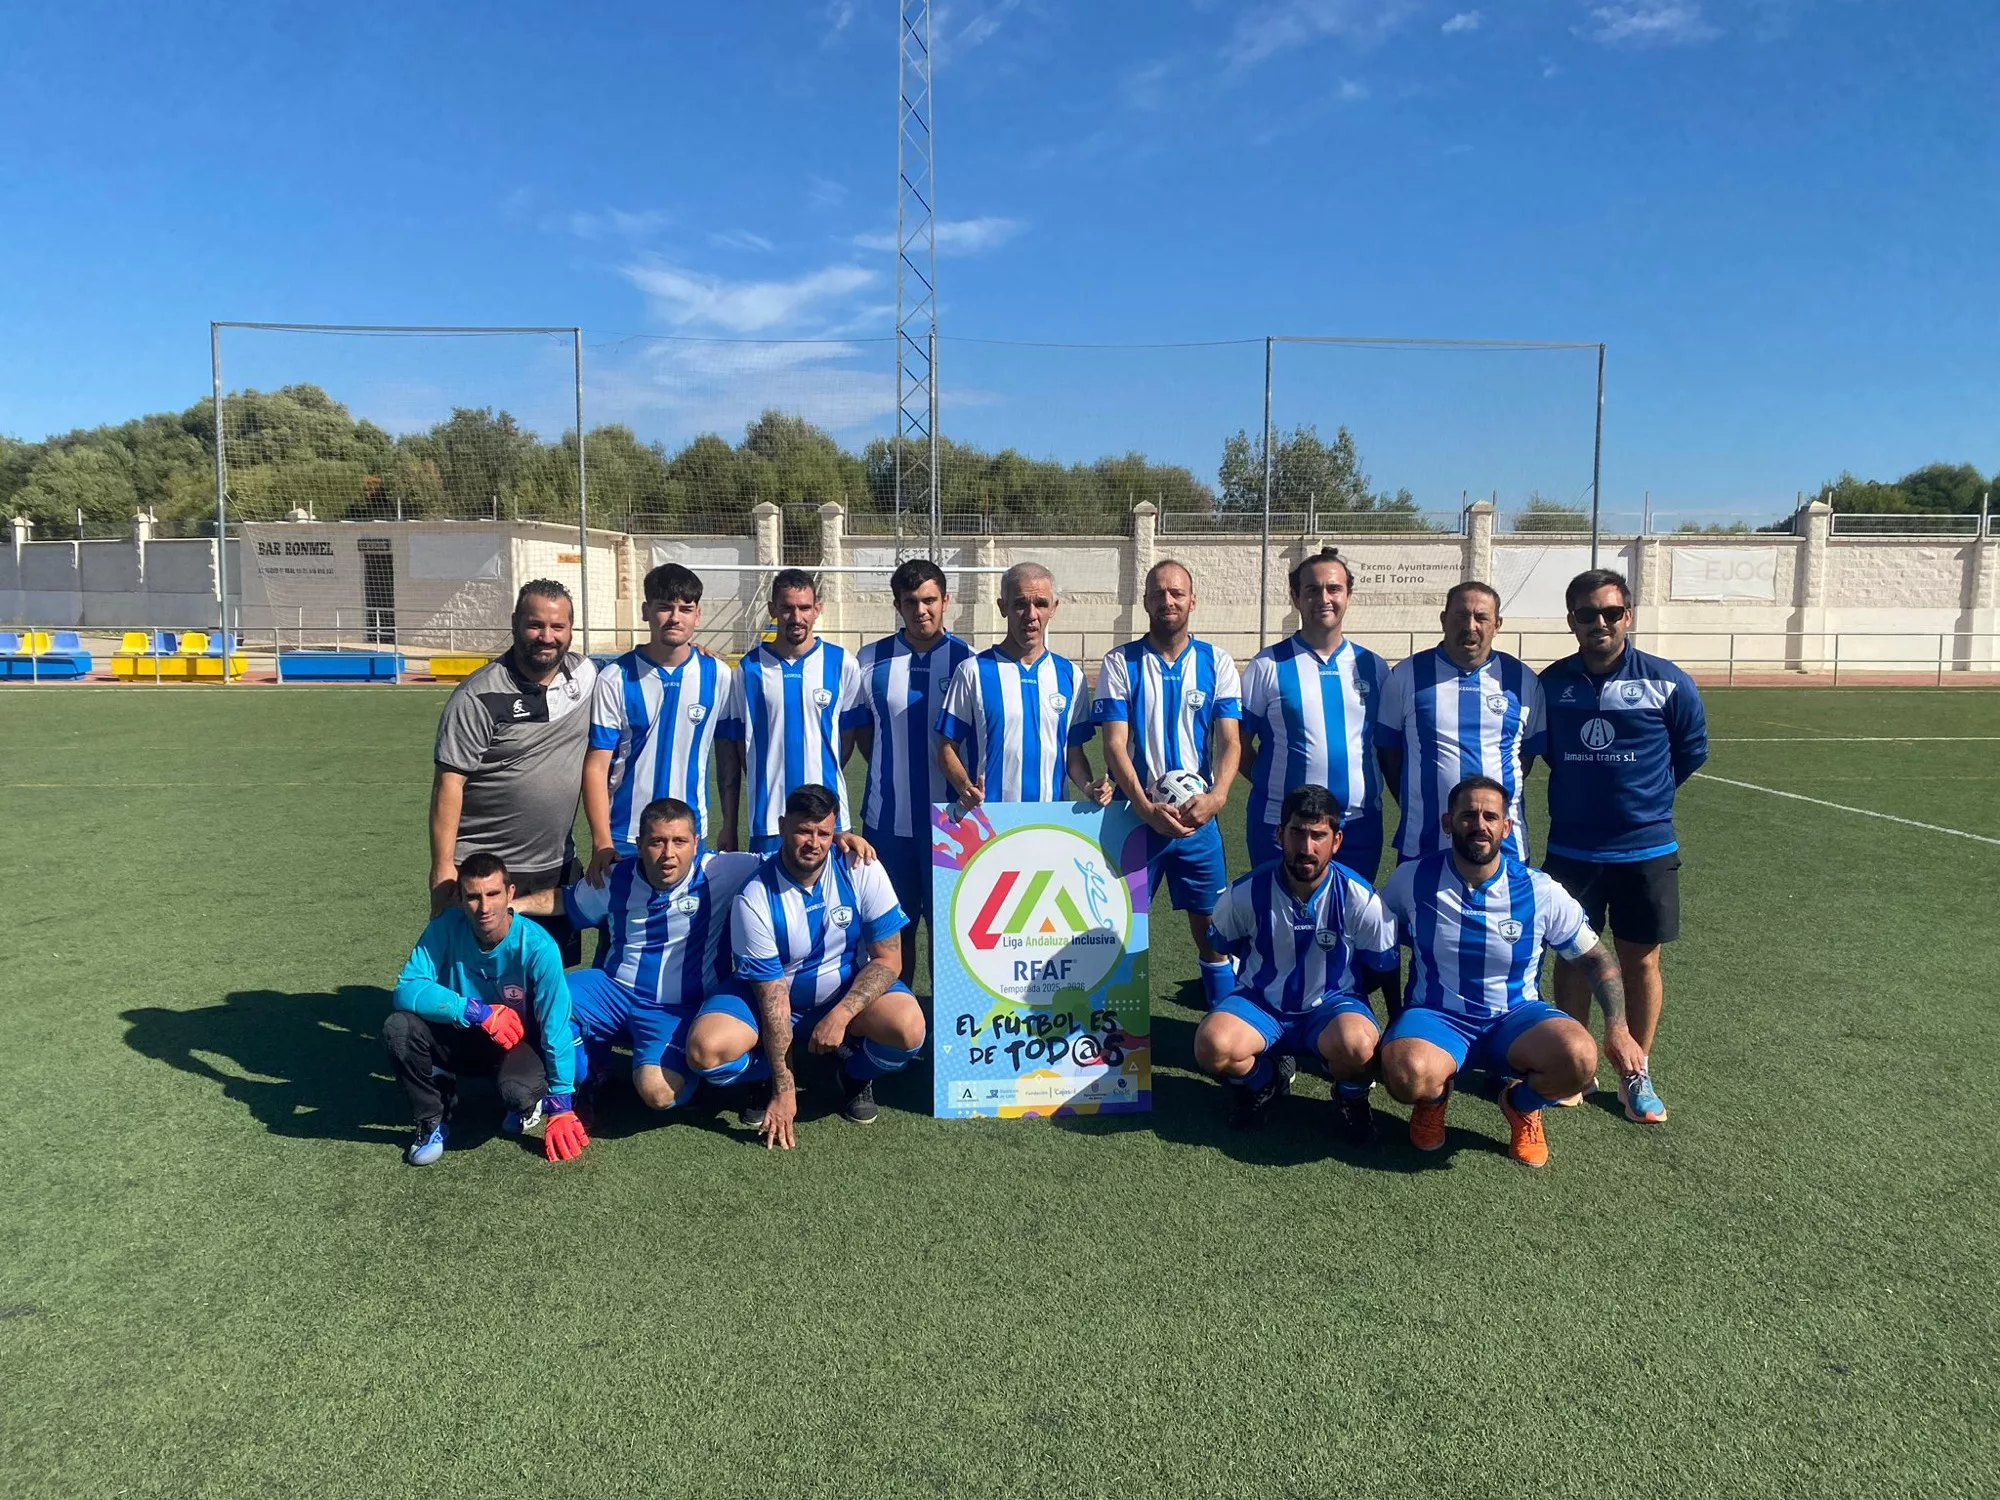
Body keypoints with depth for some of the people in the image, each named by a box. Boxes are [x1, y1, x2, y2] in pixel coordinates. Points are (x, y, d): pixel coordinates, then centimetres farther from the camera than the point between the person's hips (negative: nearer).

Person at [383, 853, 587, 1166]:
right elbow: (405, 989, -25)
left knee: (520, 1092, -35)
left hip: (519, 1042, -3)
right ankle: (431, 1122, -2)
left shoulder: (538, 947, -27)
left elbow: (556, 1027, -23)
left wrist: (560, 1105, -20)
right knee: (398, 1028, -26)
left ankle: (524, 1102, 6)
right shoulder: (447, 927, -20)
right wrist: (477, 1012, -35)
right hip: (459, 1037, 3)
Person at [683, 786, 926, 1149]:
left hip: (850, 990, 1)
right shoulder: (755, 899, -21)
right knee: (706, 1049, -28)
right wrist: (783, 1089, -20)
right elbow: (773, 995, -19)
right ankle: (768, 1078, 8)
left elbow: (888, 959, -13)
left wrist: (840, 1016, -28)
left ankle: (856, 1075, 6)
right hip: (773, 993, -1)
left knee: (909, 1029, -30)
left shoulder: (863, 873, -17)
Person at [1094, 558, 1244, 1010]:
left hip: (1199, 818, 1)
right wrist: (1146, 808, -19)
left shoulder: (1217, 663, 5)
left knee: (1212, 927, 6)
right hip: (1135, 816, -1)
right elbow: (1114, 744, -6)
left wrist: (1216, 796, -21)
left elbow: (1230, 740, -1)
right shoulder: (1120, 664, 1)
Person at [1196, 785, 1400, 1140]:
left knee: (1356, 1044, -38)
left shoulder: (1360, 899, -13)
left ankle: (1351, 1096, 3)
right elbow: (1217, 953, 8)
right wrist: (1222, 1013, 10)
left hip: (1332, 1007, -1)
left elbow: (1385, 972, 1)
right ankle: (1265, 1080, 7)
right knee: (1212, 1045, -31)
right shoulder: (1245, 894, -12)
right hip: (1261, 1004, 1)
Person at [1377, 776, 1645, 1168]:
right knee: (1408, 1073, -36)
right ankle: (1435, 1096, 7)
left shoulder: (1540, 891, -5)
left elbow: (1597, 959, 6)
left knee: (1579, 1058, -31)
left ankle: (1520, 1104, 7)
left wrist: (1618, 1028, -7)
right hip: (1436, 1017, -1)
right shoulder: (1412, 879, -7)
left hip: (1516, 1018, 2)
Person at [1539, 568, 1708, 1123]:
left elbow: (1692, 753, 6)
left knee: (1641, 960, 7)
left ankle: (1637, 1075, 22)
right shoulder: (1551, 684, -2)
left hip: (1646, 848, -1)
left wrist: (1645, 793, 10)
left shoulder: (1668, 682, -7)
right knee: (1572, 956, 8)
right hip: (1570, 848, 1)